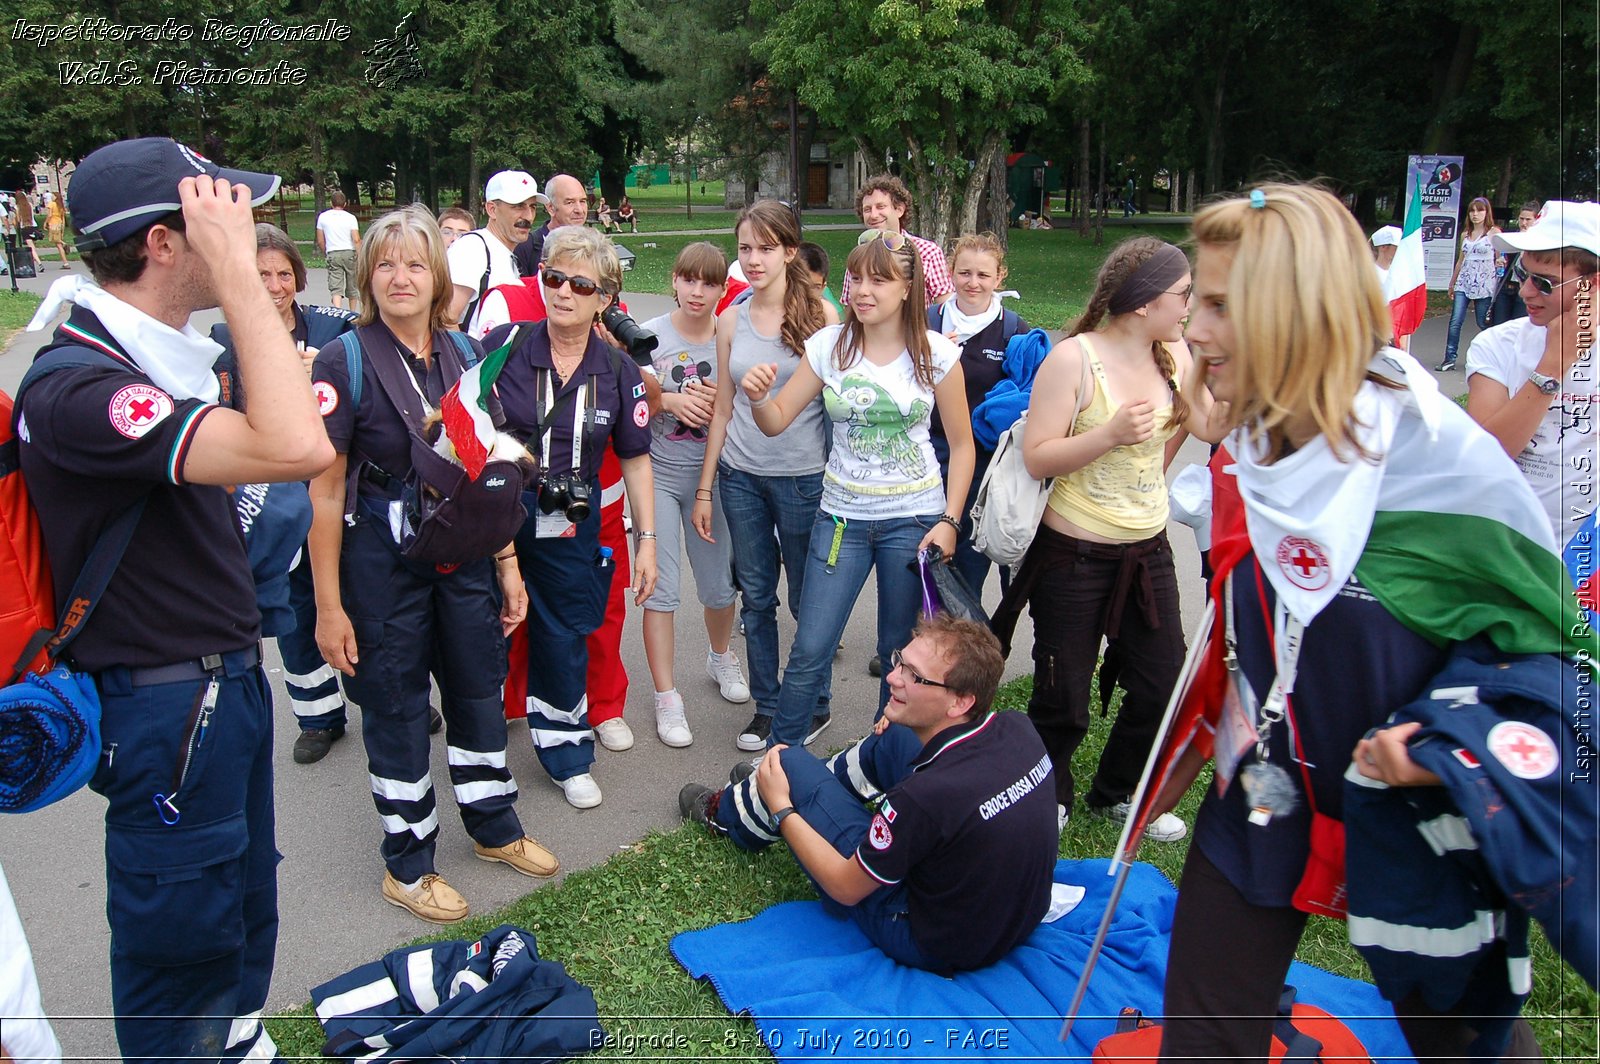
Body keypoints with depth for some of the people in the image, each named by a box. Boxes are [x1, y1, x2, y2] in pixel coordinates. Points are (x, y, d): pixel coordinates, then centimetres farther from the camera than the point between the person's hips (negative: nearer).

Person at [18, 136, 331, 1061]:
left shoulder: (157, 357, 6)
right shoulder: (75, 391, -26)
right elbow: (296, 449, -40)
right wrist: (236, 271, -34)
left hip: (226, 676, 10)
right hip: (167, 706, -10)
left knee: (244, 904, 26)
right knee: (179, 940, 10)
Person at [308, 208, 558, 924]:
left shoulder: (464, 353, 2)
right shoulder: (344, 361, -12)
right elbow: (324, 491, -12)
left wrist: (507, 562, 7)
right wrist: (329, 606, -13)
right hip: (382, 561, -4)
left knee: (479, 687, 16)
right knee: (396, 706, 9)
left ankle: (494, 827, 38)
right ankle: (407, 864, 28)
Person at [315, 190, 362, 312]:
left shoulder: (323, 217, 5)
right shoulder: (350, 217, -1)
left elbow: (320, 241, 7)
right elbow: (356, 240, -10)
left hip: (332, 254, 0)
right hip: (349, 253, 0)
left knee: (335, 288, -7)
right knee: (352, 286, 14)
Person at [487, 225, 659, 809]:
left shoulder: (618, 372, -2)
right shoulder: (504, 346, -7)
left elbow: (635, 458, 4)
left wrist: (646, 540, 2)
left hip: (569, 526, 1)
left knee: (563, 640, 9)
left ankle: (568, 754, 31)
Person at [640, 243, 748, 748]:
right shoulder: (649, 336, -5)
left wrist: (715, 401, -18)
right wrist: (669, 401, -17)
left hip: (711, 474, 1)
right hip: (657, 473, -1)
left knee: (718, 584, 11)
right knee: (660, 588, -3)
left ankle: (721, 656, 43)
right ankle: (666, 698, 10)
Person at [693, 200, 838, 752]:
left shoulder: (819, 314, -6)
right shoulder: (731, 320, 5)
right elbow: (723, 408, 10)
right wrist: (705, 487, 10)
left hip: (803, 477, -3)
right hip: (741, 476, 4)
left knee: (808, 599, 9)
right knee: (755, 597, 12)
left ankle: (814, 705, 28)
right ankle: (766, 705, 28)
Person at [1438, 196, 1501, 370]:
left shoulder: (1494, 233, 0)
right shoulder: (1465, 235, 15)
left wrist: (1501, 263, -19)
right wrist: (1452, 282, 25)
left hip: (1484, 284, -4)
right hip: (1464, 283, 4)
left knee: (1484, 324, 0)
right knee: (1455, 322, -6)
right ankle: (1450, 359, -5)